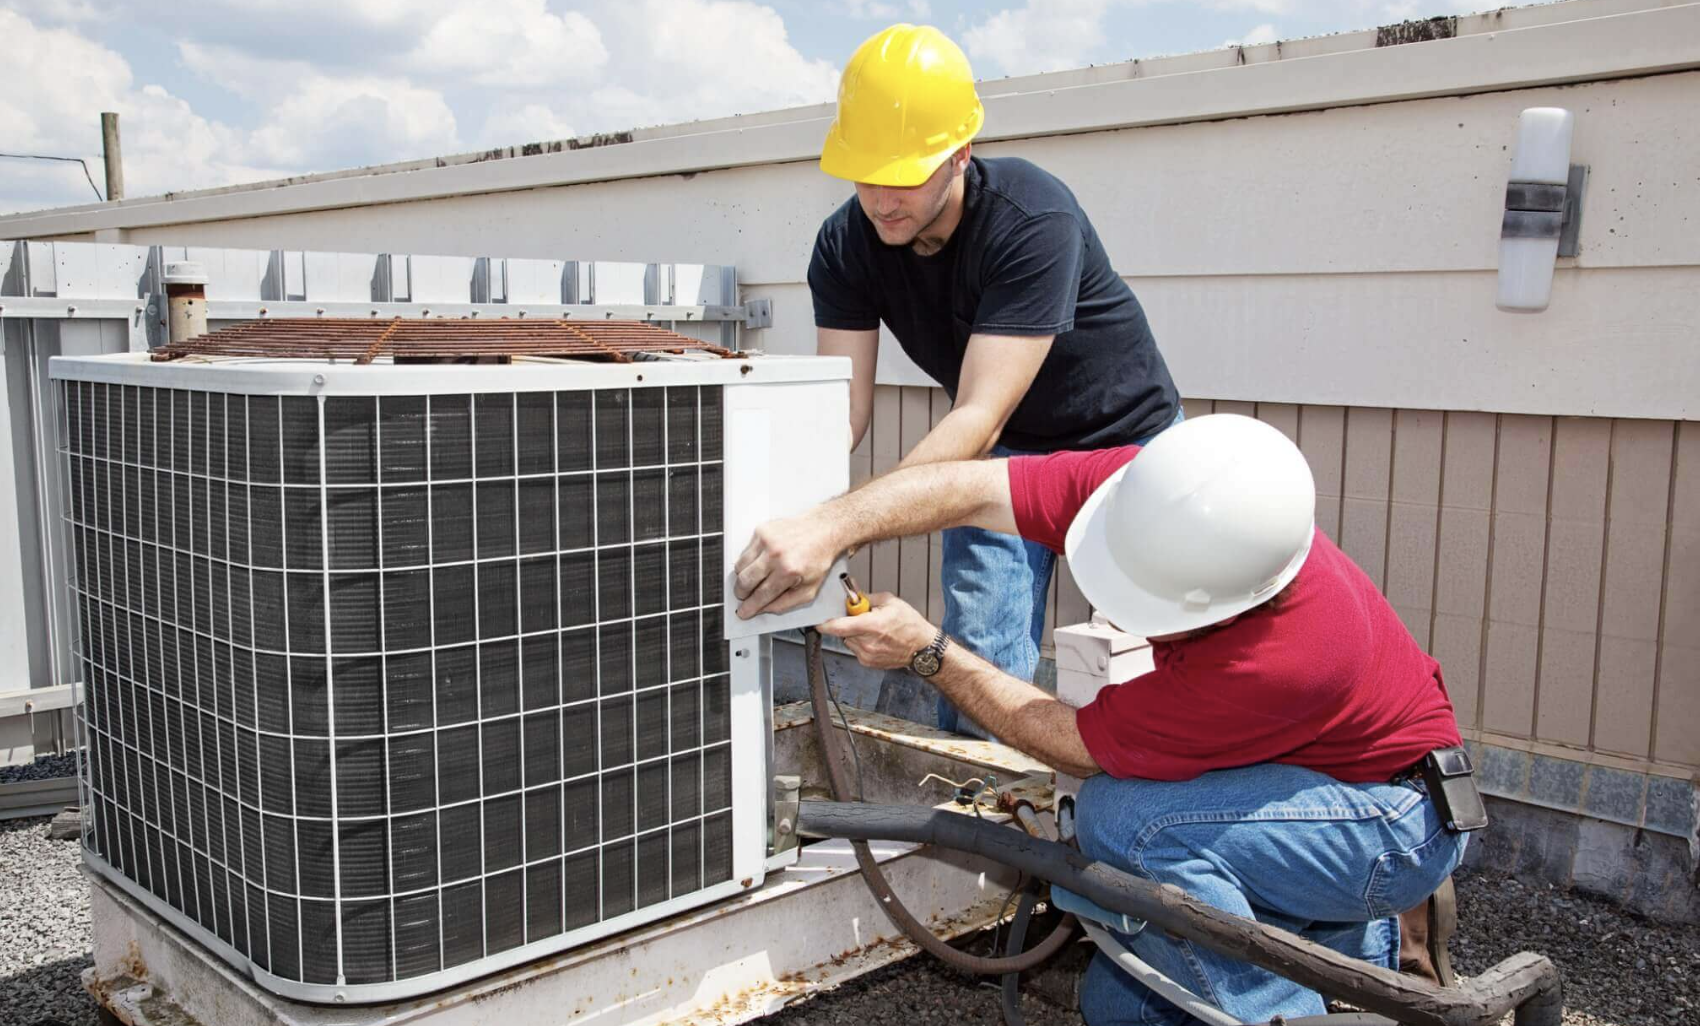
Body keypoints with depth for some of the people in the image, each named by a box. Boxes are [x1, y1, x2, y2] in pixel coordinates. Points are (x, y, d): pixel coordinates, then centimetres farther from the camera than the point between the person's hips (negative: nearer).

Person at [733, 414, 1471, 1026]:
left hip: (1405, 814, -7)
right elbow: (975, 491, -22)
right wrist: (830, 527, -36)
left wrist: (927, 652, -22)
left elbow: (1078, 746, -27)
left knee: (1125, 816, -31)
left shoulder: (1284, 660, -40)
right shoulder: (1154, 491, -23)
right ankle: (1353, 941, 18)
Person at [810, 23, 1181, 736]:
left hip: (1125, 438, -4)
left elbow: (980, 415, -41)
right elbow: (841, 407, -21)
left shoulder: (1034, 221, -34)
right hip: (1002, 452, 4)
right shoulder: (847, 245, -17)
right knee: (978, 661, -5)